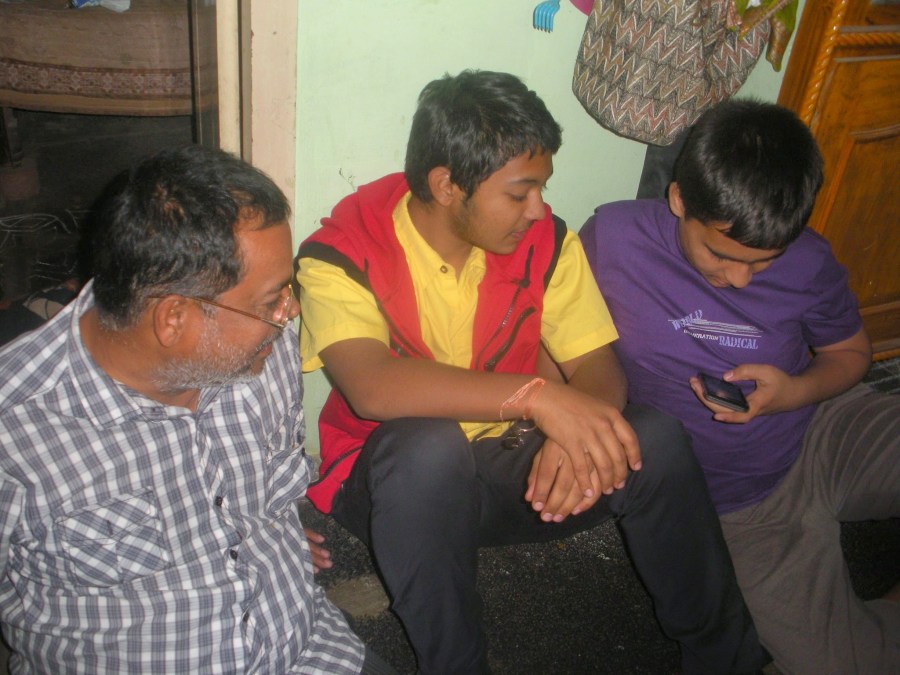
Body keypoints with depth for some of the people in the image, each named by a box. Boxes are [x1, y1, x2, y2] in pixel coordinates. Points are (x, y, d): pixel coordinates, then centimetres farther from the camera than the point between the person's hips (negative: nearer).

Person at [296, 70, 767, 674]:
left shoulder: (544, 239, -3)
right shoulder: (342, 255, -17)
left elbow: (598, 364, -6)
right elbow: (371, 387, -34)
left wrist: (575, 437, -29)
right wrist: (538, 397, -42)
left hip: (515, 466, 4)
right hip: (397, 481, -3)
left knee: (655, 438, -21)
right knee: (428, 445, -38)